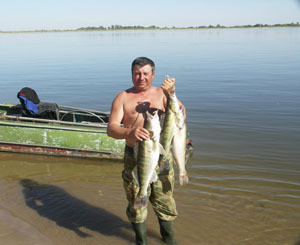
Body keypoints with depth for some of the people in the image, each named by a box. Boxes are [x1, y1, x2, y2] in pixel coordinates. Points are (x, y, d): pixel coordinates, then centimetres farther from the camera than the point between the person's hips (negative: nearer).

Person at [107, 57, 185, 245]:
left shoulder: (161, 93, 6)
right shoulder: (123, 98, 3)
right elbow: (111, 129, -9)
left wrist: (171, 94, -26)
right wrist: (129, 133, -29)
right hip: (134, 156, 0)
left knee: (165, 199, 11)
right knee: (136, 201, 11)